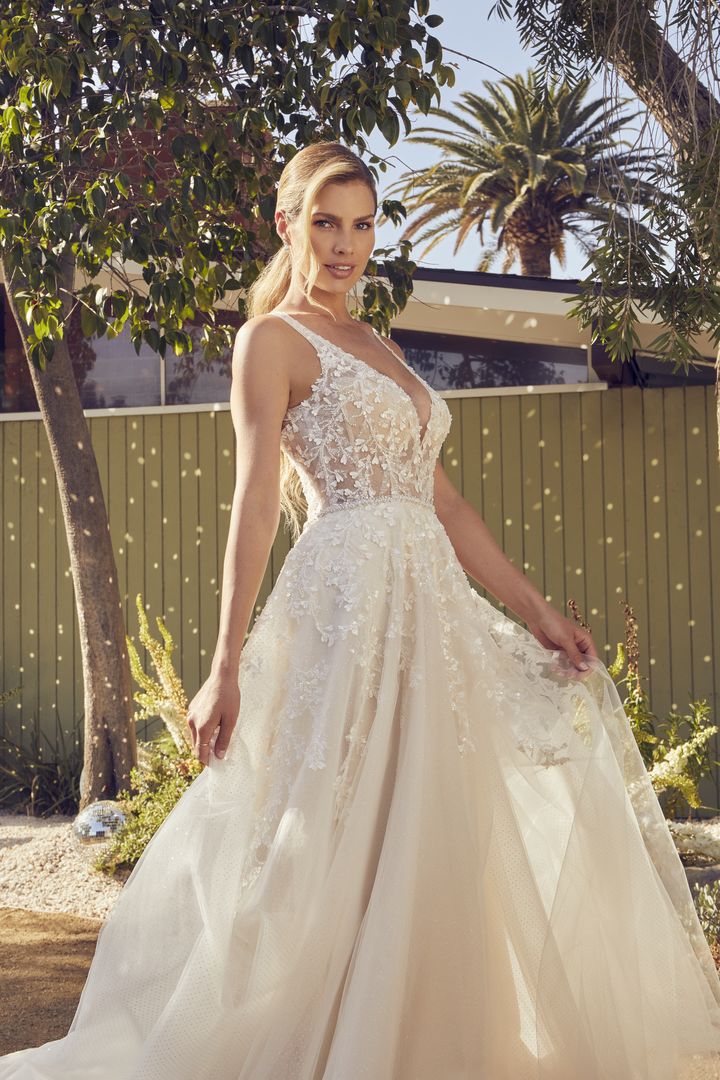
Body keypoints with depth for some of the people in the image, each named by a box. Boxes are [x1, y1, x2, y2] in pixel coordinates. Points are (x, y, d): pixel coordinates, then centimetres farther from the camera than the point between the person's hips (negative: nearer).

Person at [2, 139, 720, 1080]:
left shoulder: (379, 349, 21)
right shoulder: (273, 339, 0)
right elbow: (258, 499, -10)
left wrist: (536, 613, 15)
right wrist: (227, 666, -16)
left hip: (429, 607, 8)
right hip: (348, 601, -8)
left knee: (436, 846, 8)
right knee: (343, 845, -8)